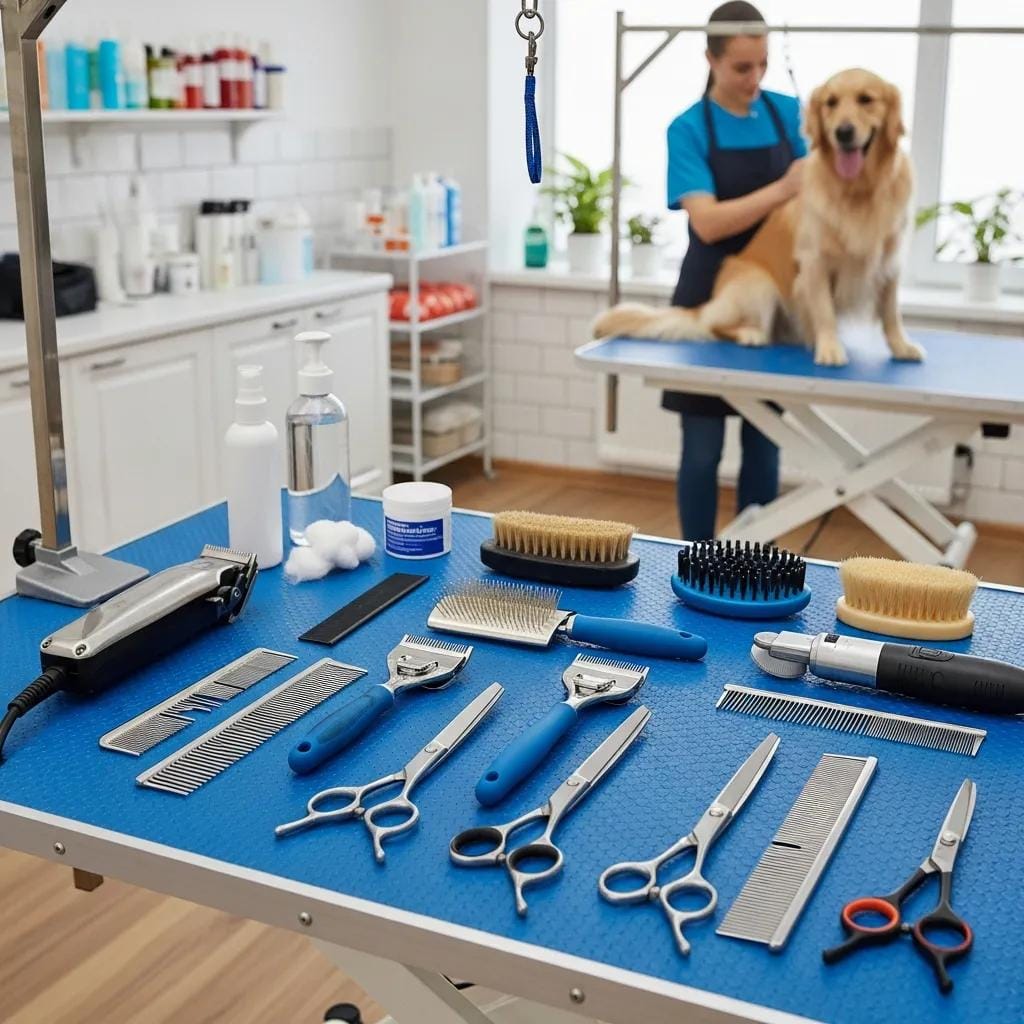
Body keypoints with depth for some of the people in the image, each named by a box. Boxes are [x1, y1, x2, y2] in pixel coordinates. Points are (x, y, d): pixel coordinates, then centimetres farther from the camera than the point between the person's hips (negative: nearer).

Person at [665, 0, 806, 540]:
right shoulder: (688, 129, -8)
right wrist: (782, 190, -28)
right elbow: (707, 223, -19)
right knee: (703, 449, 3)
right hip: (710, 299, -3)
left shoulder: (790, 112, 3)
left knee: (763, 446, 11)